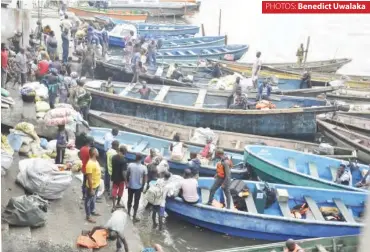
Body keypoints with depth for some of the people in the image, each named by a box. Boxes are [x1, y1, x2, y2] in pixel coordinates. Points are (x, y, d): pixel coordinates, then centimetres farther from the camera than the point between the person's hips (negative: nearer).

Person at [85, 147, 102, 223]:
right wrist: (91, 189, -25)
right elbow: (89, 177, -27)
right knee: (89, 200, 6)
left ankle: (92, 211, 43)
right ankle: (88, 216, 17)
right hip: (92, 186, -9)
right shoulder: (90, 164, -28)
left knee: (93, 199, 25)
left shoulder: (95, 161, 2)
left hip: (96, 185, 9)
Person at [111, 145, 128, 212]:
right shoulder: (123, 160, -24)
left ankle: (114, 206, 7)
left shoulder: (114, 157, -4)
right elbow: (124, 172, -24)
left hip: (114, 177, 5)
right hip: (121, 178, -5)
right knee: (120, 190, 16)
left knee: (114, 190, 10)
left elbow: (112, 167, 8)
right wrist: (126, 181, -16)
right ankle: (118, 203, 32)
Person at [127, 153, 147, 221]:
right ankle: (134, 216, 13)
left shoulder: (130, 165, -12)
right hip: (138, 187, -2)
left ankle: (128, 213, 34)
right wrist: (142, 186, 5)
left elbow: (127, 175, -2)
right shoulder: (144, 168, -17)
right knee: (136, 202, 8)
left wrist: (127, 182, 14)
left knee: (129, 200, 20)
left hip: (130, 186, 2)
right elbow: (145, 179, -10)